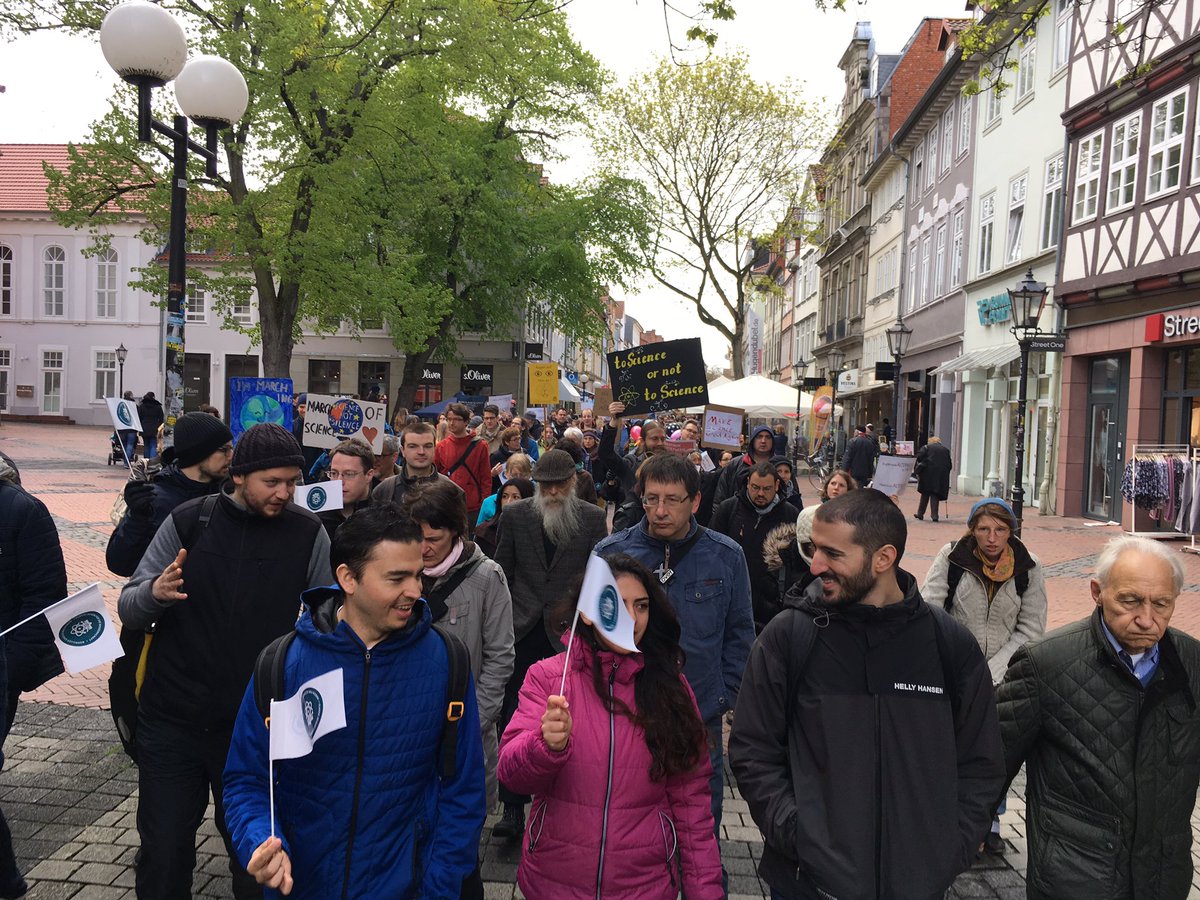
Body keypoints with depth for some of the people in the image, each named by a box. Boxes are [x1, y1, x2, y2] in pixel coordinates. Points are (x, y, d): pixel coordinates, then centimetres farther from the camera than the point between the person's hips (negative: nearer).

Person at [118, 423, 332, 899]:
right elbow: (128, 609, -1)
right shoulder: (187, 521, -5)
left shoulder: (309, 533, -6)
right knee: (164, 850, 12)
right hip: (172, 720, 1)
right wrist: (156, 592, -22)